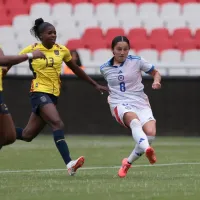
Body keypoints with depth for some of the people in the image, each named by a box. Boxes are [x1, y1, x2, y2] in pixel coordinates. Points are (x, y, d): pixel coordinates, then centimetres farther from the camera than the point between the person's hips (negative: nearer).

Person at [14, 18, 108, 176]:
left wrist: (95, 85, 19)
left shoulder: (62, 50, 6)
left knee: (28, 135, 6)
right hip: (39, 93, -6)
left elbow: (76, 69, 18)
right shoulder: (31, 50, -5)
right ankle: (69, 164, -32)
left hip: (53, 95, 6)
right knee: (58, 124, -25)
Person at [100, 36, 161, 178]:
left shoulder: (137, 61, 3)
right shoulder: (105, 68, 9)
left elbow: (155, 72, 12)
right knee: (134, 121, -37)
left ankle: (128, 162, -1)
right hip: (120, 105, -1)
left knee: (150, 133, -24)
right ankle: (147, 150, -65)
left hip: (140, 103, 1)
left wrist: (156, 81, -7)